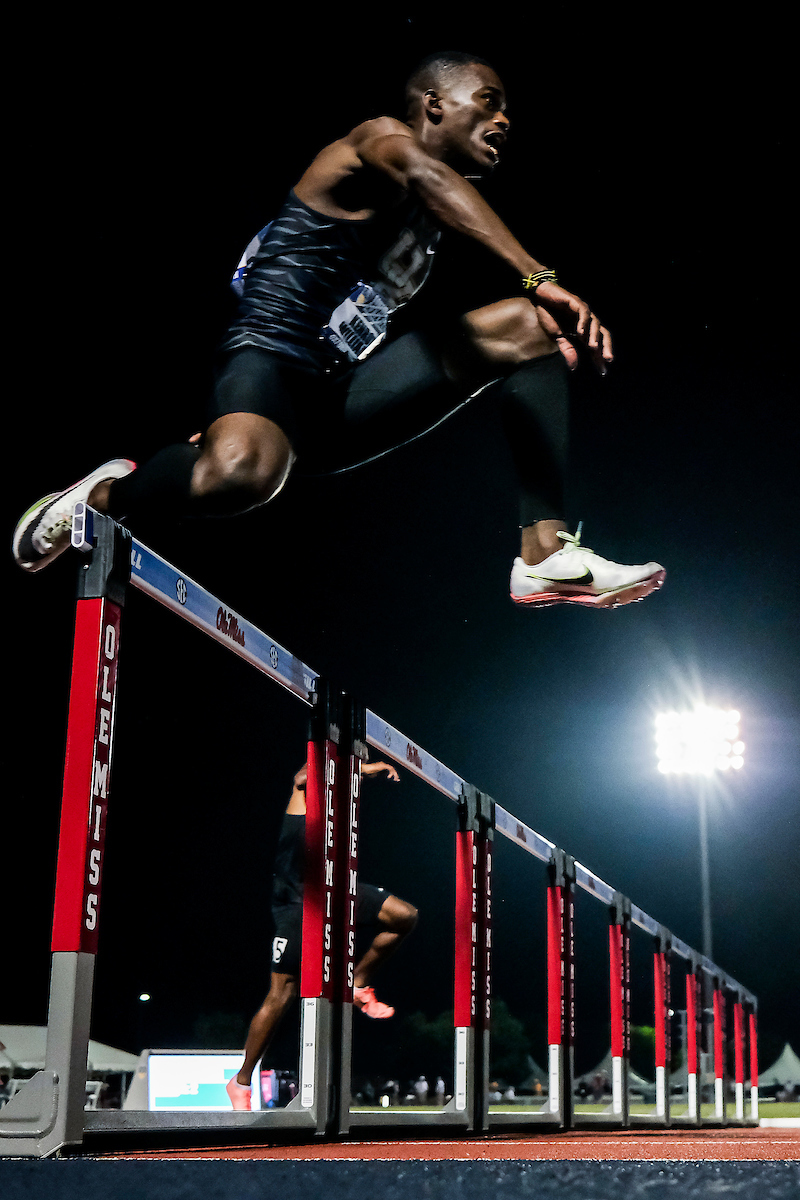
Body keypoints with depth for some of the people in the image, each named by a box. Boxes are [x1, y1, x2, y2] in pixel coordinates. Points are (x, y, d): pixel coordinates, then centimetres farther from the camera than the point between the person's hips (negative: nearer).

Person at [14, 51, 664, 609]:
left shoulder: (440, 215, 23)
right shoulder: (380, 138, -3)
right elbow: (425, 174, -26)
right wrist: (538, 277, -38)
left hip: (350, 396, 8)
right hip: (273, 362, -8)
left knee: (528, 326, 0)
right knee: (239, 473, -41)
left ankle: (545, 552, -13)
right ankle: (105, 493, -6)